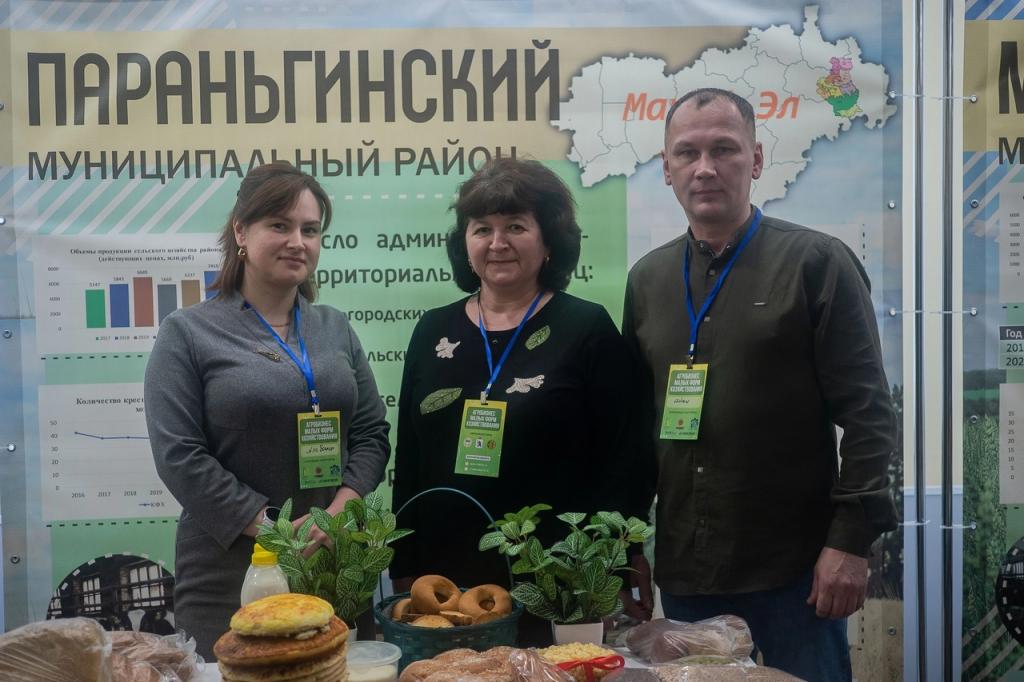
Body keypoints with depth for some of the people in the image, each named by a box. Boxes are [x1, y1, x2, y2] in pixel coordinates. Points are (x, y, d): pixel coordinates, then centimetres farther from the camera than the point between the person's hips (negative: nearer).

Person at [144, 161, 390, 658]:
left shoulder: (335, 329, 10)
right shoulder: (187, 333, -2)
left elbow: (371, 434, 8)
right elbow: (178, 454, -10)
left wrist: (338, 513, -9)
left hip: (337, 565, 4)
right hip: (230, 570, -3)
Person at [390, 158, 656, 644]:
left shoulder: (587, 329, -4)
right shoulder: (434, 331, 8)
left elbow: (626, 463, -5)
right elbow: (410, 462, 11)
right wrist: (404, 571, 8)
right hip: (443, 581, 4)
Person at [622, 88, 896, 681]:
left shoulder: (817, 262, -5)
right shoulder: (647, 278, 9)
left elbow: (867, 414, -8)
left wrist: (851, 541, -13)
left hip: (794, 570, -4)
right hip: (682, 571, 4)